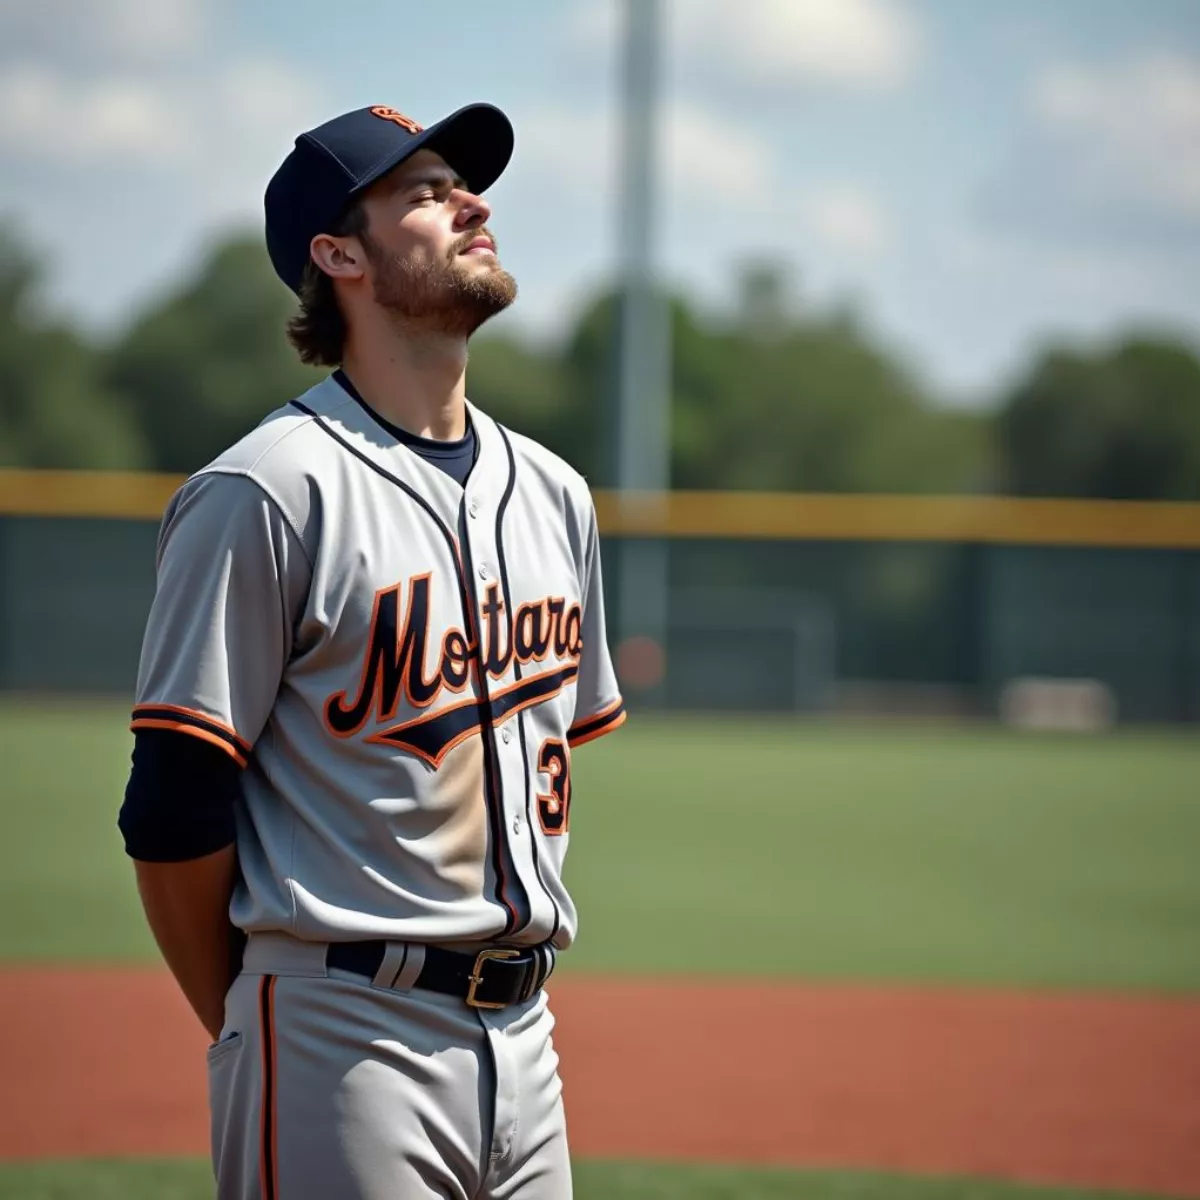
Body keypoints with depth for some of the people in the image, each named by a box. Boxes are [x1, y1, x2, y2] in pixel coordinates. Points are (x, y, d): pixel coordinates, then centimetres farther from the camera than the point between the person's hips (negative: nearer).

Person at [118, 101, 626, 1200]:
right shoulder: (270, 492, -9)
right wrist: (252, 1036, -2)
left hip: (520, 1034, 7)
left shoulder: (553, 494, 13)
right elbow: (174, 814, -9)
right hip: (348, 1036, -7)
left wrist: (514, 979, 15)